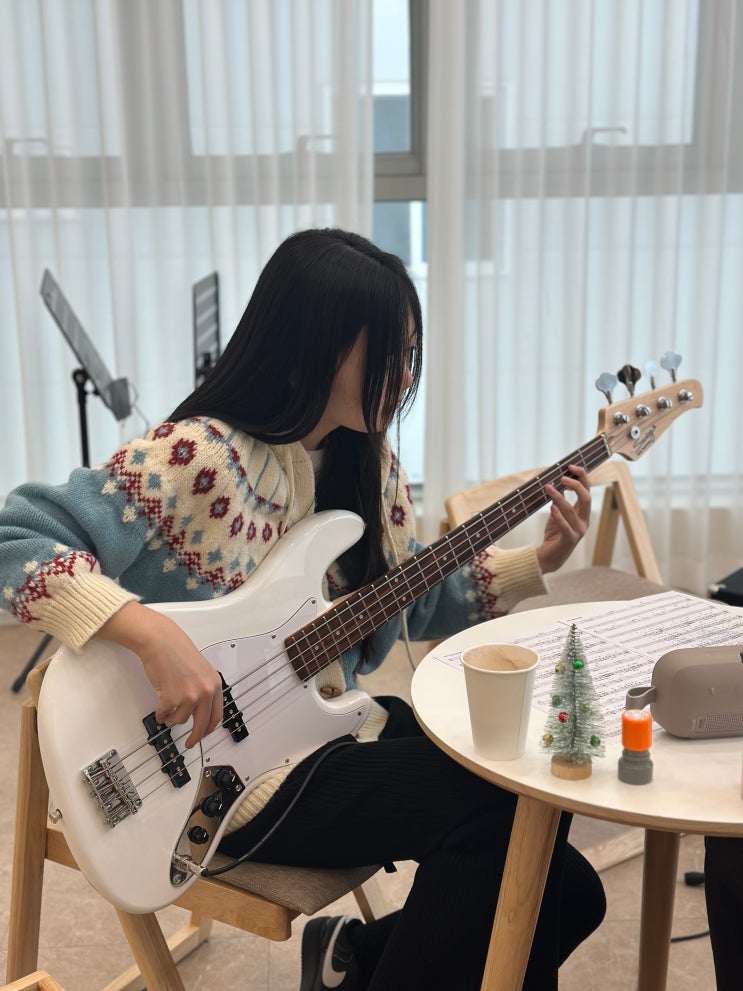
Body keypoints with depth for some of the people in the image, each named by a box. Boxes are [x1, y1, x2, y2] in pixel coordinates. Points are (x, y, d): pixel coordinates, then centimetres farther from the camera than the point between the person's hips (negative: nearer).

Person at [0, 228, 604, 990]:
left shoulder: (366, 460, 4)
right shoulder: (197, 457, -21)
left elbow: (412, 601, 14)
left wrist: (538, 560, 3)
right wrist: (154, 633, -35)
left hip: (339, 727, 8)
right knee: (498, 810, -18)